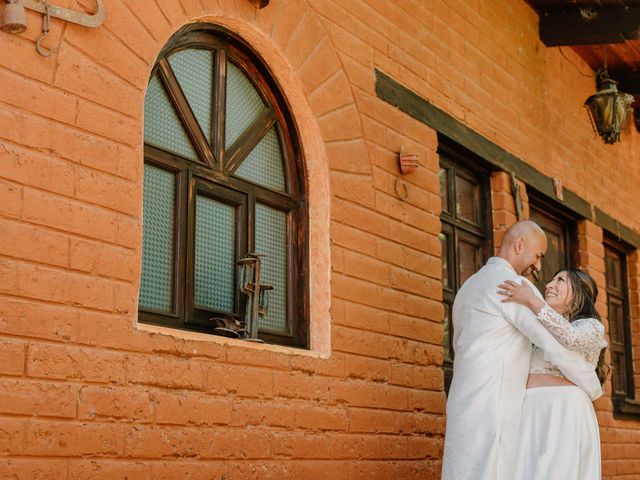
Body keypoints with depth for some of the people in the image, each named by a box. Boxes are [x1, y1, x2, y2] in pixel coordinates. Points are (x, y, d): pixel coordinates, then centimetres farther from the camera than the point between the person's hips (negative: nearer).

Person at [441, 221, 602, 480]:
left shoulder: (470, 286, 21)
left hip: (465, 405, 9)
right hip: (489, 408, -9)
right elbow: (557, 345, -9)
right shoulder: (514, 284, -7)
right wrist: (594, 387, 5)